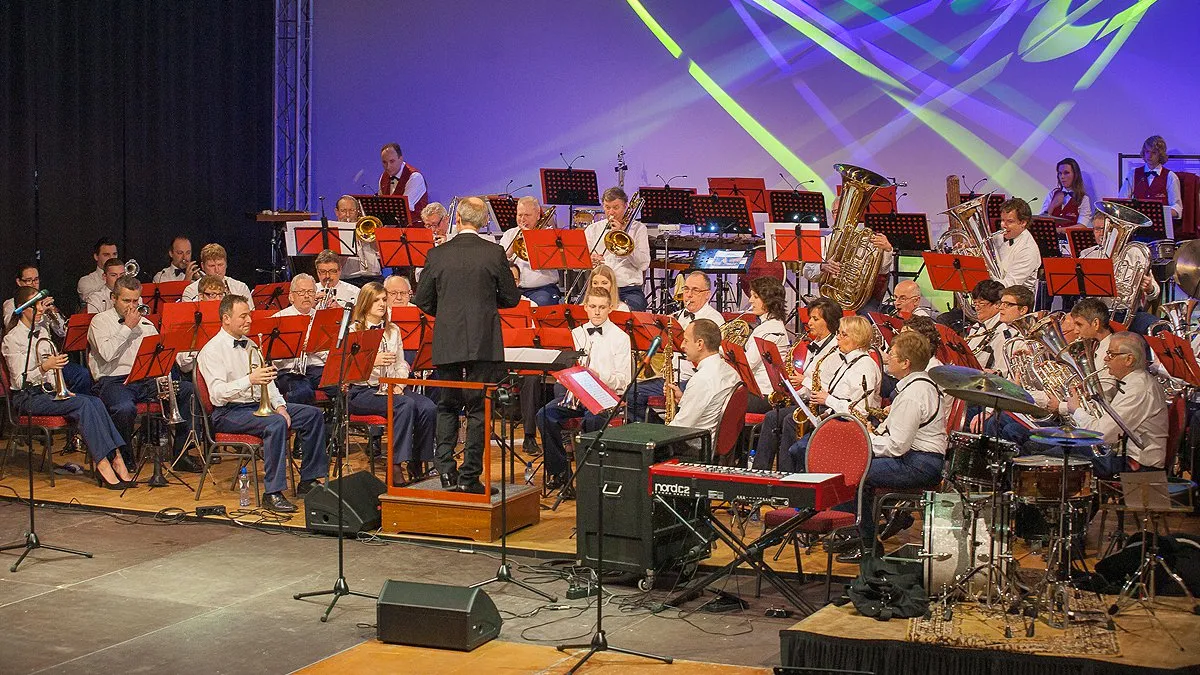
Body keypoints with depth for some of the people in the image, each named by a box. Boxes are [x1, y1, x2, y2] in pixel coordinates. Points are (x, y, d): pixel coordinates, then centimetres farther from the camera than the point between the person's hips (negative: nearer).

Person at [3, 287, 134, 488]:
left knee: (95, 401, -20)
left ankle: (116, 458, -31)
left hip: (47, 390, 7)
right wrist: (44, 367, -34)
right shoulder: (12, 339, -8)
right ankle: (103, 463, -33)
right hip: (27, 398, -7)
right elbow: (20, 381, -17)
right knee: (82, 403, -29)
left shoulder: (40, 333, 16)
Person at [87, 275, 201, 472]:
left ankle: (180, 454, -6)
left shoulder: (145, 324, 21)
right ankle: (123, 458, -12)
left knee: (190, 391, -14)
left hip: (146, 381, 6)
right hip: (114, 381, -5)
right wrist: (127, 327, -6)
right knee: (125, 408, -40)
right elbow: (106, 353, -14)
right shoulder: (100, 321, 4)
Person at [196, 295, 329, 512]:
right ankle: (272, 493, -33)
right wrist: (249, 380, -33)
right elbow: (217, 394, -22)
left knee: (312, 414, -2)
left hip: (260, 405, 9)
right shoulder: (212, 351, -10)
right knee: (276, 423, -35)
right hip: (229, 413, -9)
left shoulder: (249, 345, 17)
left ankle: (308, 481, 3)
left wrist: (280, 405, 5)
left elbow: (267, 380, 22)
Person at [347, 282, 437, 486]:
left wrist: (399, 385, -3)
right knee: (406, 405, -33)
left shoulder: (393, 330, 17)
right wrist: (373, 361, -24)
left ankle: (417, 465, -12)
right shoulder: (353, 331, -1)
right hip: (361, 391, -5)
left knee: (429, 408, -23)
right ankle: (396, 467, -30)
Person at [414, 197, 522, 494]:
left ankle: (446, 472, 8)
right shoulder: (494, 253, -5)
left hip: (446, 343, 2)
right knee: (478, 409, 3)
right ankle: (469, 476, 1)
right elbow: (511, 298, 1)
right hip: (483, 343, -2)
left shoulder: (437, 254, -1)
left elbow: (422, 300, 5)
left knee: (447, 407, 15)